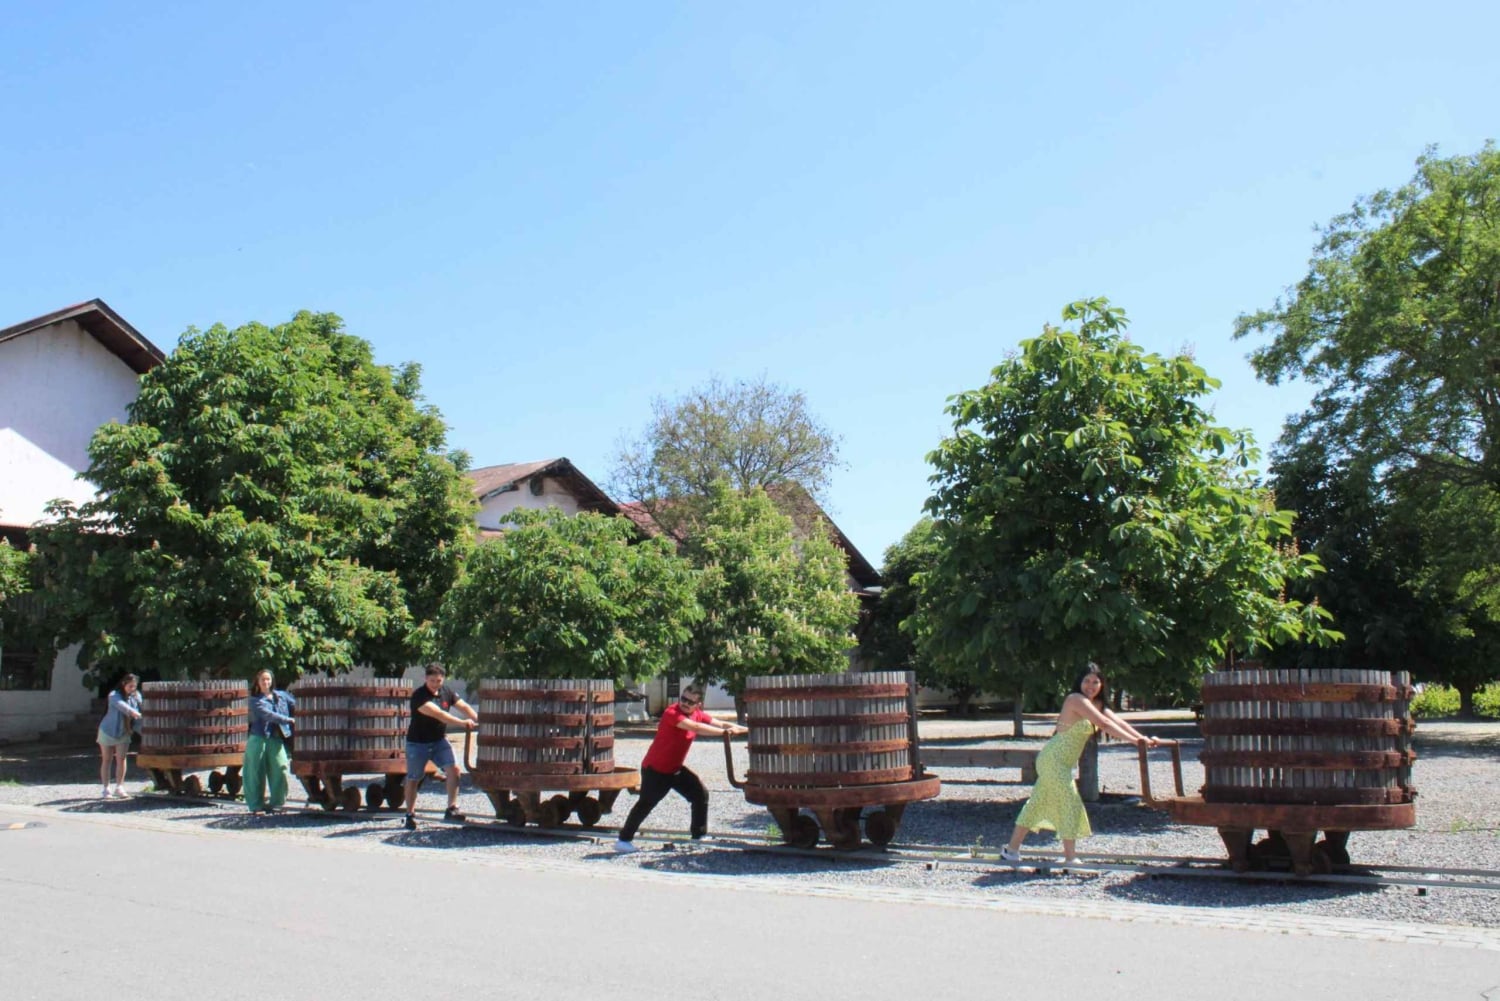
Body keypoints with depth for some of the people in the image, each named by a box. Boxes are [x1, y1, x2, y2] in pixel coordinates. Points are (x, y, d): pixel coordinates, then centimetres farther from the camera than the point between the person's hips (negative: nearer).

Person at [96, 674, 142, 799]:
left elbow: (141, 708, -12)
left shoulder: (136, 696, -4)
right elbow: (120, 704, -40)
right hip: (108, 731, -3)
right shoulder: (114, 695, -19)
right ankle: (104, 788, 11)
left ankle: (119, 787, 6)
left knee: (121, 759, -1)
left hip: (124, 733, 3)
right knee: (106, 760, 5)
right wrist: (132, 711, -58)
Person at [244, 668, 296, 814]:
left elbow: (296, 705, 23)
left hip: (277, 739, 3)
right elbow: (267, 714, -13)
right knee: (256, 772, 1)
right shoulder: (255, 700, 1)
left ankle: (276, 802, 6)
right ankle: (256, 805, 11)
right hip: (259, 739, -2)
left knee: (280, 769, -6)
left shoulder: (281, 696, 11)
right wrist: (288, 719, -19)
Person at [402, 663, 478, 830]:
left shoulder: (447, 692, -1)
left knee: (453, 769, -13)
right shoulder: (419, 696, -21)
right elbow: (439, 714, -32)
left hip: (439, 741, 5)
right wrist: (463, 723, -39)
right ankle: (410, 815, 21)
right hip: (418, 743, -4)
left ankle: (451, 808, -7)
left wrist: (478, 721, -20)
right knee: (413, 779, 7)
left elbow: (464, 707, -1)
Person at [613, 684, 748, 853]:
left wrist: (746, 729, -10)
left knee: (701, 794, 5)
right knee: (646, 803, -8)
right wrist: (724, 732, -39)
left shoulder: (698, 715, -1)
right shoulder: (671, 713, -25)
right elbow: (695, 727, -37)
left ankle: (699, 835, 16)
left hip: (675, 768, 8)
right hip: (655, 769, -8)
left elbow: (720, 724, -2)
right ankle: (624, 840, 4)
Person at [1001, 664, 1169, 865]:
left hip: (1062, 762, 9)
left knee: (1039, 803, 12)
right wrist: (1134, 740, -25)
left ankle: (1012, 850, 18)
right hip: (1054, 760, -9)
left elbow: (1117, 722, 5)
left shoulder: (1097, 704, 11)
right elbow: (1103, 723, -24)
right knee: (1070, 803, -7)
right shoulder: (1076, 699, -17)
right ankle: (1070, 858, 0)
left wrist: (1144, 738, -6)